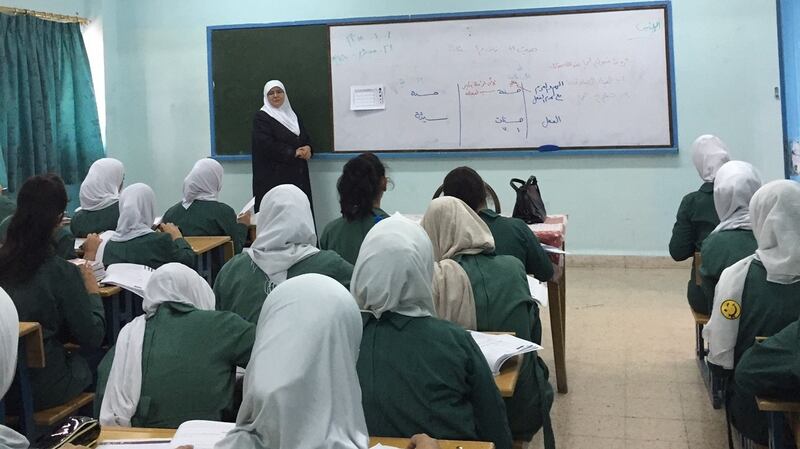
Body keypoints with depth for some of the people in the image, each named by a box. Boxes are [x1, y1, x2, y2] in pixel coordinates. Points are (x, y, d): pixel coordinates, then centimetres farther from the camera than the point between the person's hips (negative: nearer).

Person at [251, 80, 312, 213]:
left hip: (298, 175, 6)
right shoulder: (261, 117, -1)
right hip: (273, 176, -6)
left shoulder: (292, 115, 19)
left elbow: (306, 137, 17)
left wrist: (307, 149, -7)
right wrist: (293, 152, -13)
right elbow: (266, 145, -12)